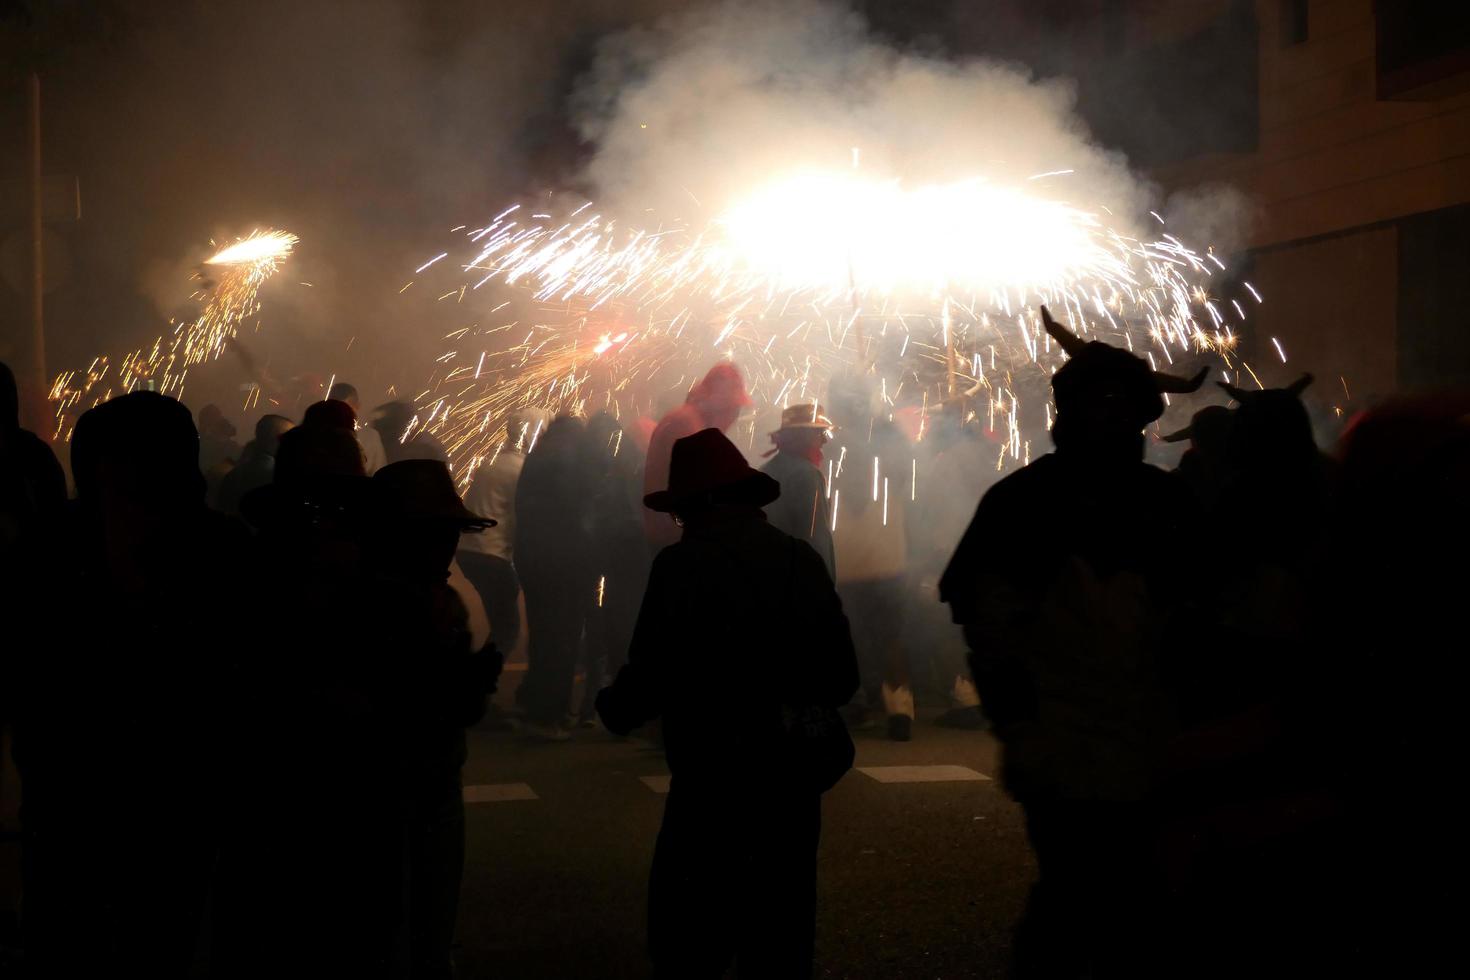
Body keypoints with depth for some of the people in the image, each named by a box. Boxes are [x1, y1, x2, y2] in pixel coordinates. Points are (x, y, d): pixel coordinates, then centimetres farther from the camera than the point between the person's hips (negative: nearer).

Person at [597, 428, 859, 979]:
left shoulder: (683, 564, -11)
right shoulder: (804, 559, 6)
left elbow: (652, 675, -14)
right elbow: (842, 676, 8)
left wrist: (613, 708, 7)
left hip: (714, 780, -6)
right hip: (794, 779, 6)